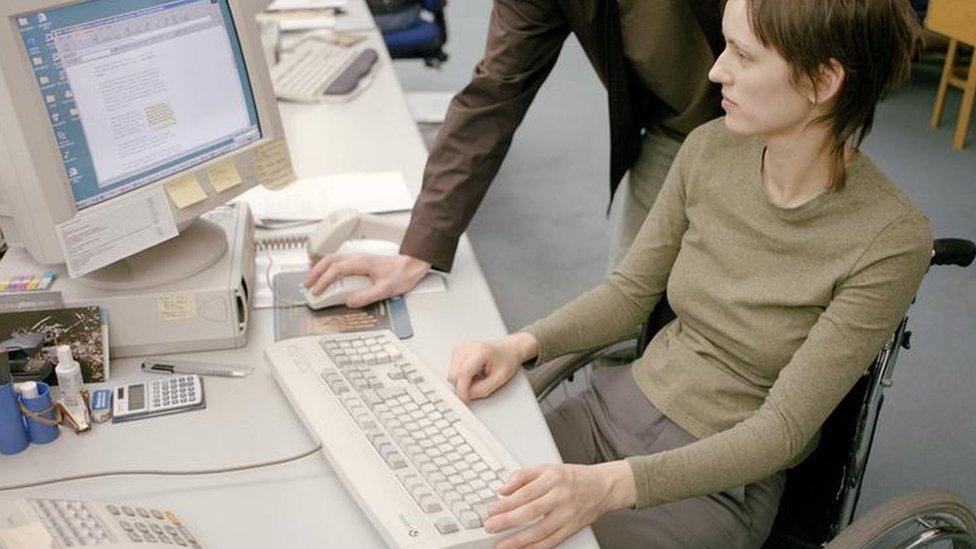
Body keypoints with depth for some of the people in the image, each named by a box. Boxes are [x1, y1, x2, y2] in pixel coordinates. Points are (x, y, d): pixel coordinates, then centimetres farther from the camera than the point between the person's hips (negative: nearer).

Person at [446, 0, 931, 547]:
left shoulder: (892, 241, -21)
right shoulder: (710, 149, -6)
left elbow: (783, 428, -21)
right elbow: (631, 288, 4)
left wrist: (613, 485, -33)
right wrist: (522, 344, -13)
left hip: (720, 481, -4)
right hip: (616, 404, 5)